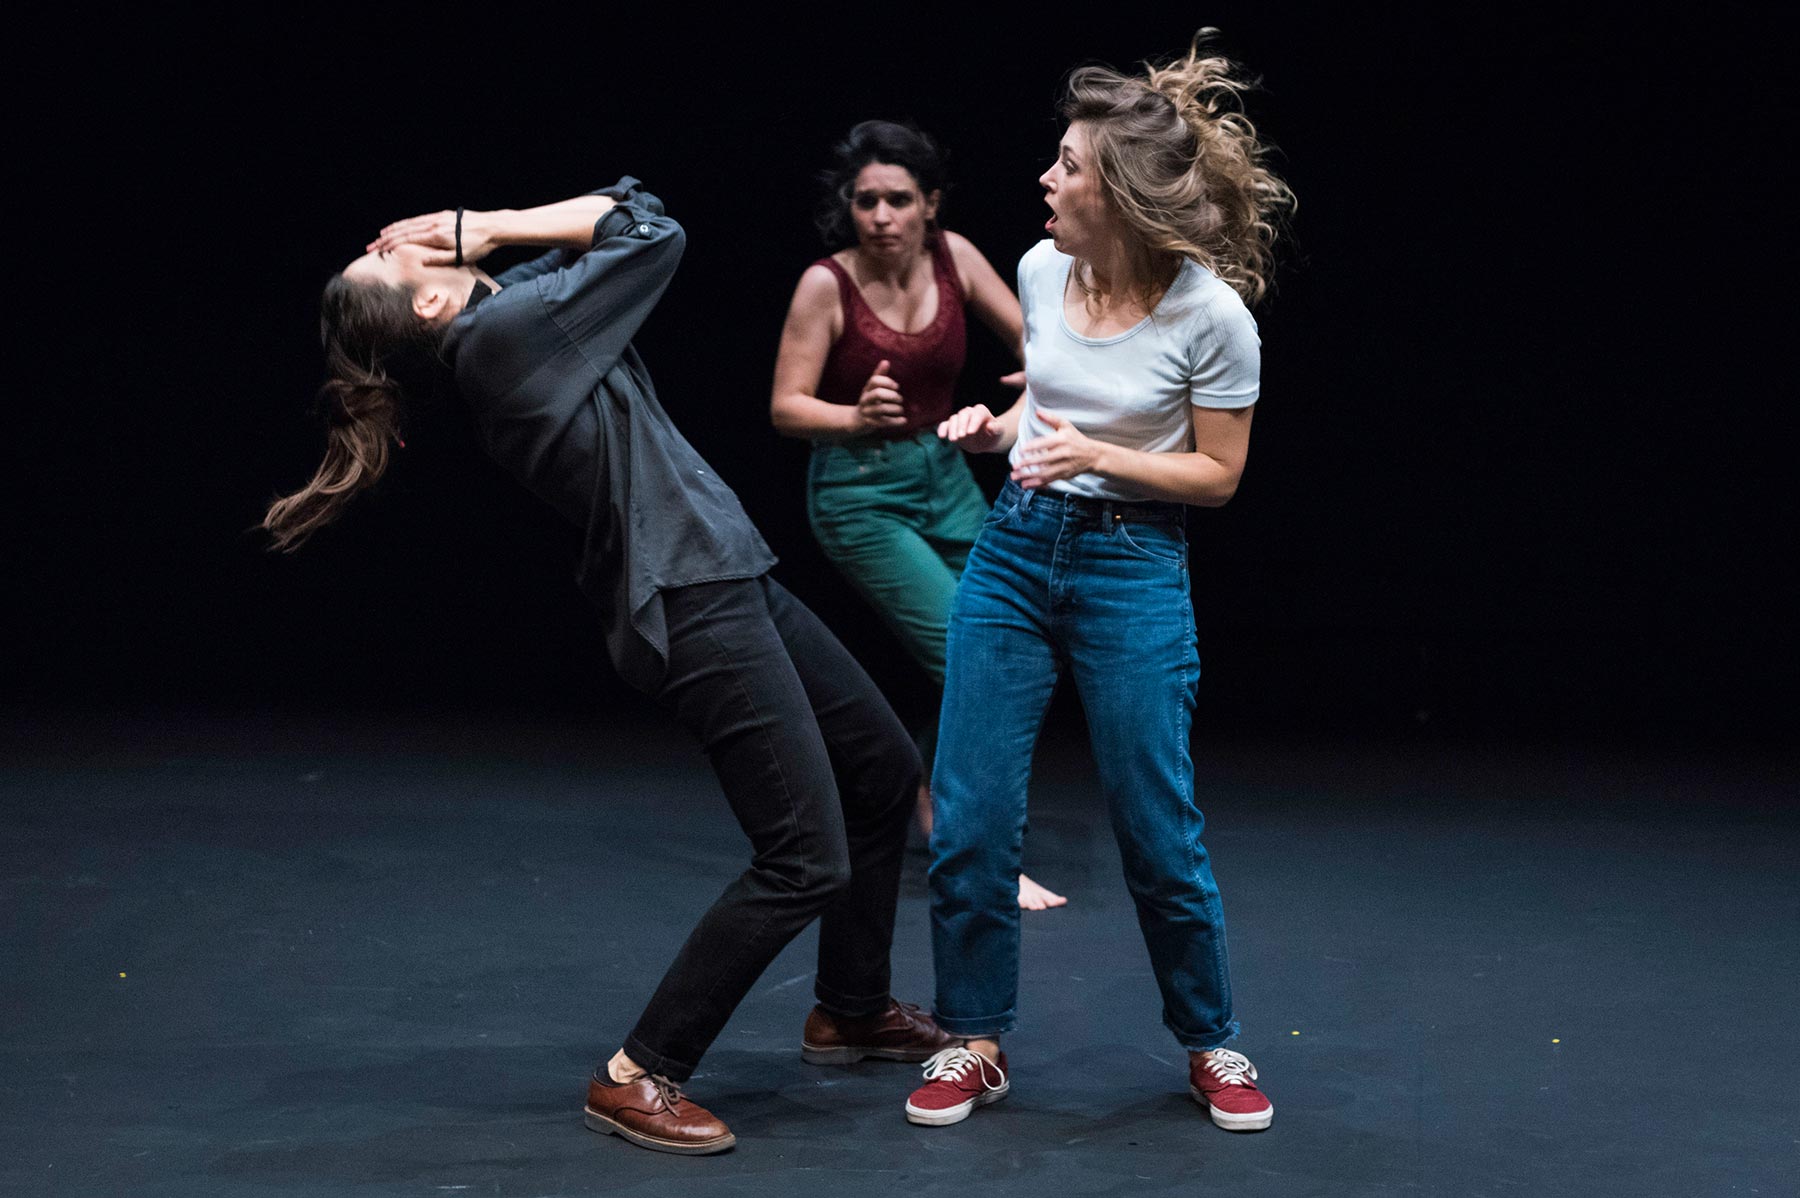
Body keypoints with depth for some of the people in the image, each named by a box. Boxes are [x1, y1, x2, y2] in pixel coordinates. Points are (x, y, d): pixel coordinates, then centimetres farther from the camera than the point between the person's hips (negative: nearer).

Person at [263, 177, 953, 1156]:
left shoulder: (515, 316, 8)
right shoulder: (505, 331, -18)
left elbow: (608, 227, 13)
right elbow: (649, 230, -11)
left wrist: (485, 230, 3)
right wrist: (492, 229, -7)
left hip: (728, 581, 10)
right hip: (693, 605, -10)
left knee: (885, 771, 21)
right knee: (805, 860, -9)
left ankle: (852, 1010, 38)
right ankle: (638, 1077, 2)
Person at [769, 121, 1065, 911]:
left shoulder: (952, 255, -4)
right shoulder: (827, 283, -16)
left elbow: (1032, 338, 5)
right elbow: (786, 407, -12)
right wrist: (858, 416, -31)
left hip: (943, 475, 6)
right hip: (860, 491, -6)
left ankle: (933, 798, 29)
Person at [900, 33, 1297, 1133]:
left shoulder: (1212, 314, -16)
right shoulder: (1042, 271, -1)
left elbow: (1219, 475, -7)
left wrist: (1095, 456, -20)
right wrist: (1000, 427, -1)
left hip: (1133, 568, -4)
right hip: (1014, 551, 5)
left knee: (1158, 835, 2)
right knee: (969, 822, 1)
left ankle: (1212, 1044, 24)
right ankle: (976, 1044, 18)